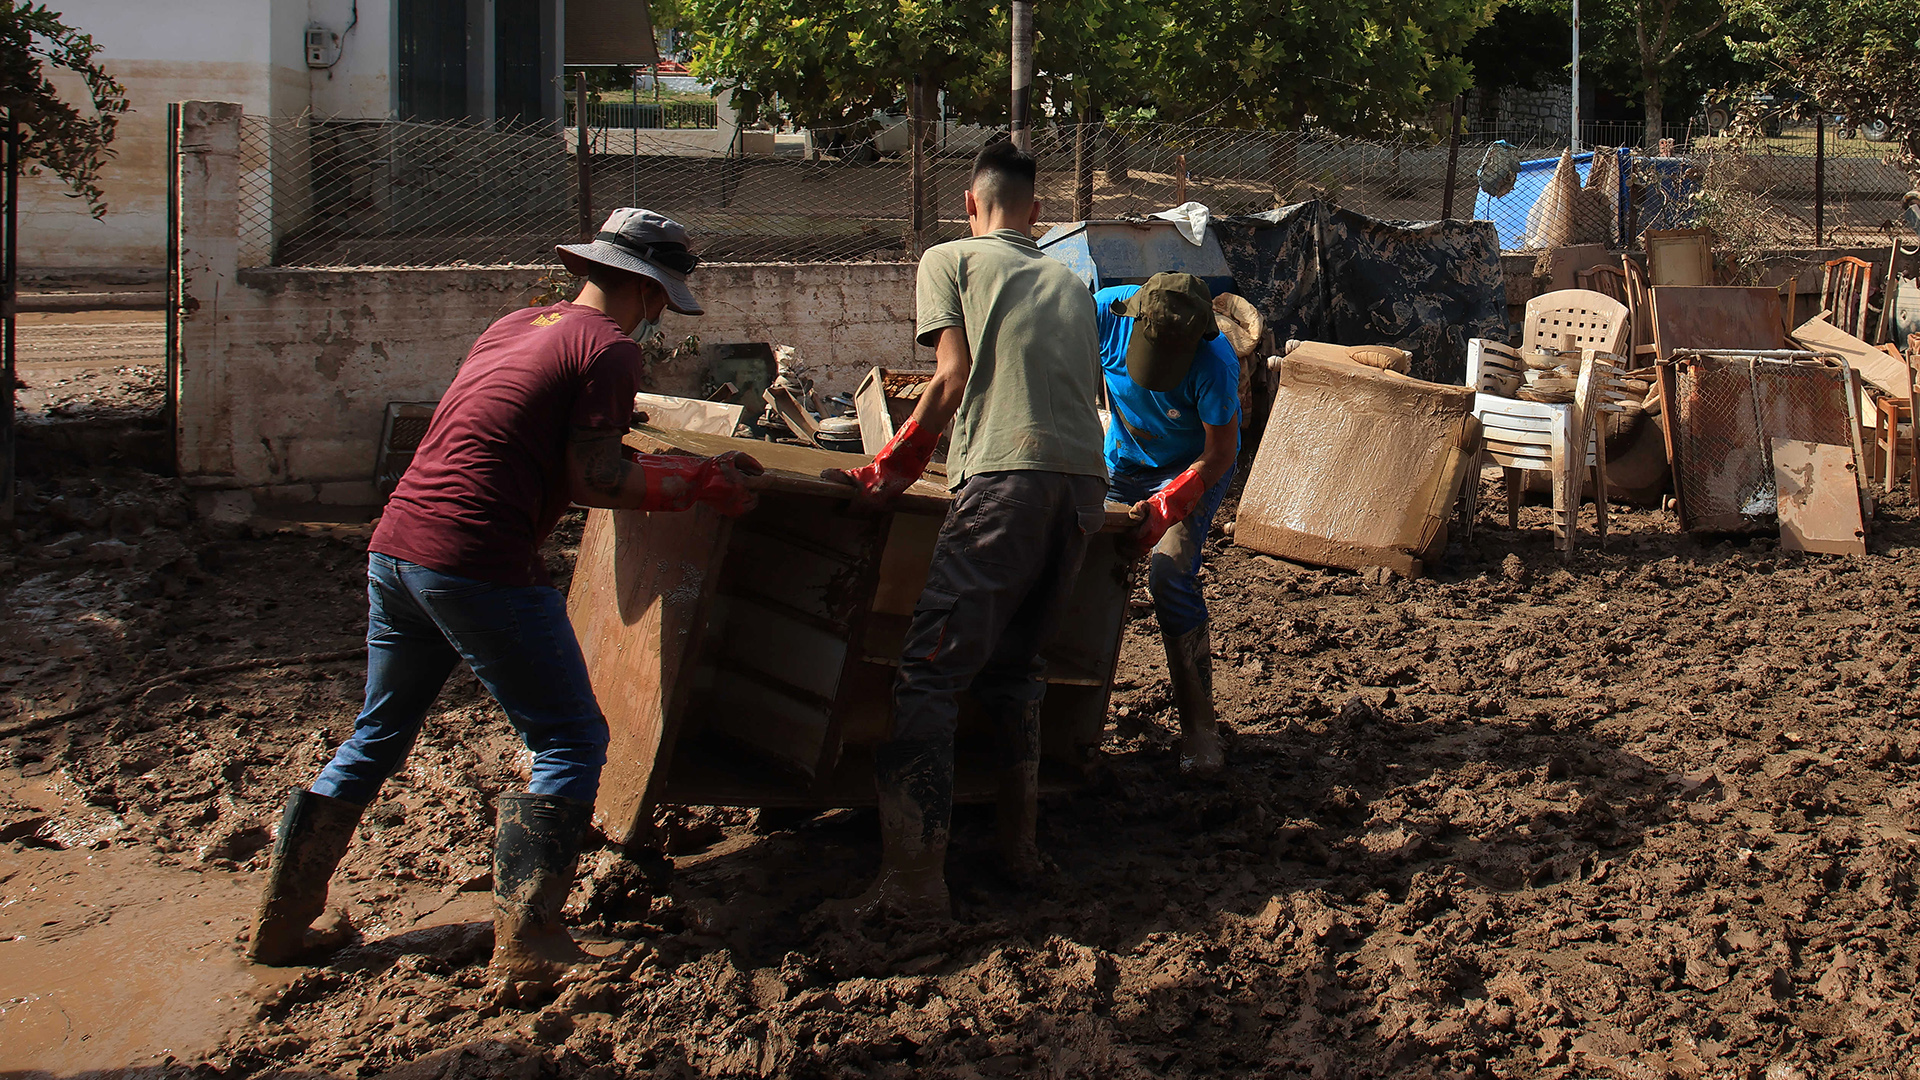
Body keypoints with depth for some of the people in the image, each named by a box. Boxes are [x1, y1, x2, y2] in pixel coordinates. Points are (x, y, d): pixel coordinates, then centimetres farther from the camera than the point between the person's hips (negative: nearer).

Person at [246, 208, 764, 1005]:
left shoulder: (517, 324, 20)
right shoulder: (608, 345, -4)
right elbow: (593, 480, -9)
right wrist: (703, 483, 0)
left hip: (396, 544, 9)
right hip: (478, 561, -9)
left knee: (378, 735, 22)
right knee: (569, 744, 3)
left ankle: (283, 920, 27)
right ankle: (526, 949, -3)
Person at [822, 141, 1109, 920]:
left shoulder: (950, 260, 14)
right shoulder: (1070, 280, 29)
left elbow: (954, 377, 2)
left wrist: (888, 473, 7)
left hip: (1006, 477, -6)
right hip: (1086, 483, 6)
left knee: (928, 673, -7)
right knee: (1014, 665, 21)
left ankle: (916, 880, -14)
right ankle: (1019, 846, 21)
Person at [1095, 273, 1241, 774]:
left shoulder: (1214, 365, -33)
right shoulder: (1106, 311, -26)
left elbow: (1220, 452, -23)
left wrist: (1168, 503, -36)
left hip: (1194, 466, -4)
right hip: (1122, 460, 4)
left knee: (1170, 574, -22)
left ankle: (1198, 725, -13)